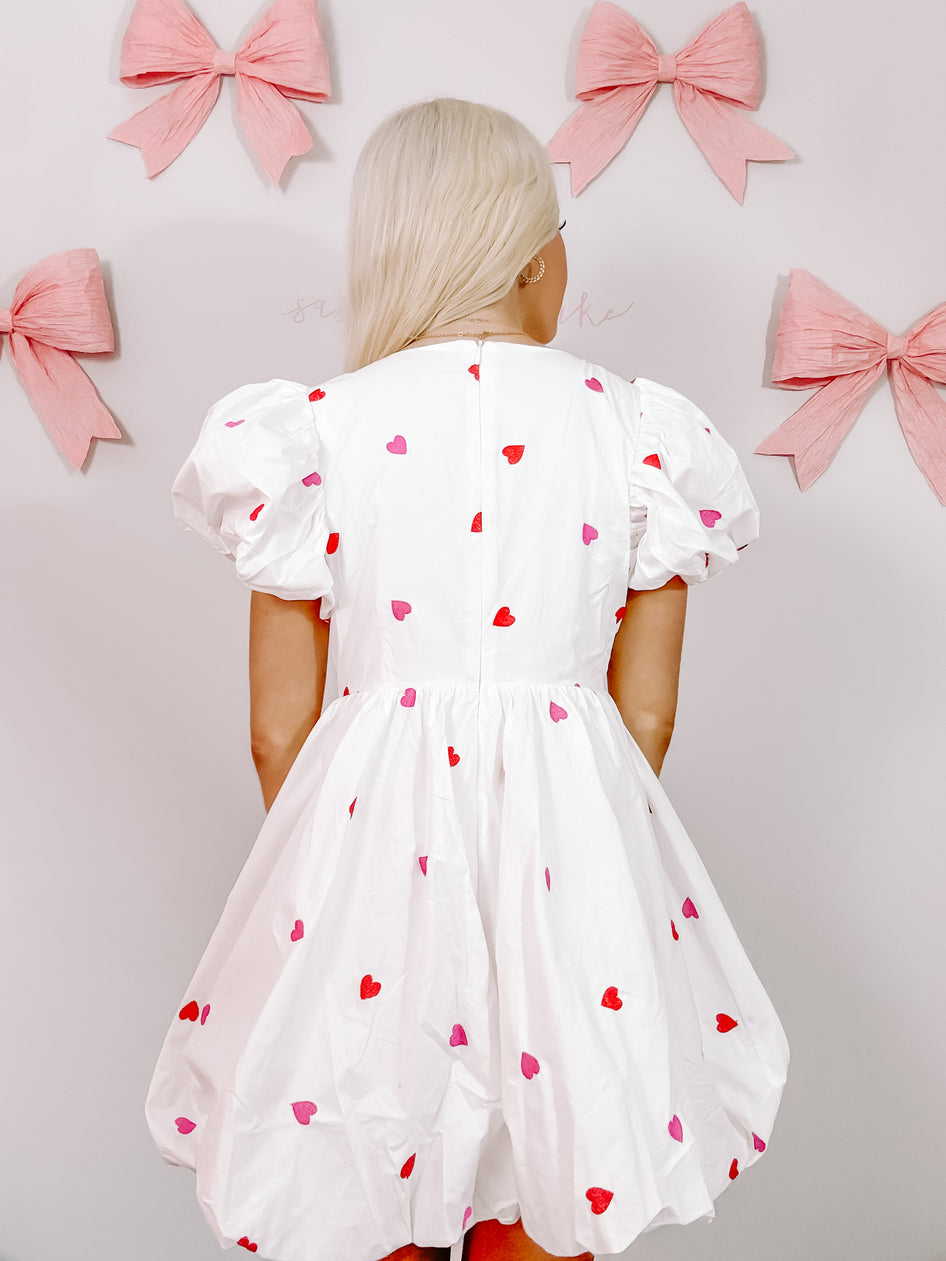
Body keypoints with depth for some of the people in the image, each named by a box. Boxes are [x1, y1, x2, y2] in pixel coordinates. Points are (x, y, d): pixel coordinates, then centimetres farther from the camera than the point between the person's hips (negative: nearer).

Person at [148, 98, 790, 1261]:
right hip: (571, 839, 1)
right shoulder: (638, 427, -4)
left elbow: (279, 732, -2)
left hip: (371, 823, 0)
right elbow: (647, 713, 1)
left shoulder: (315, 432, -7)